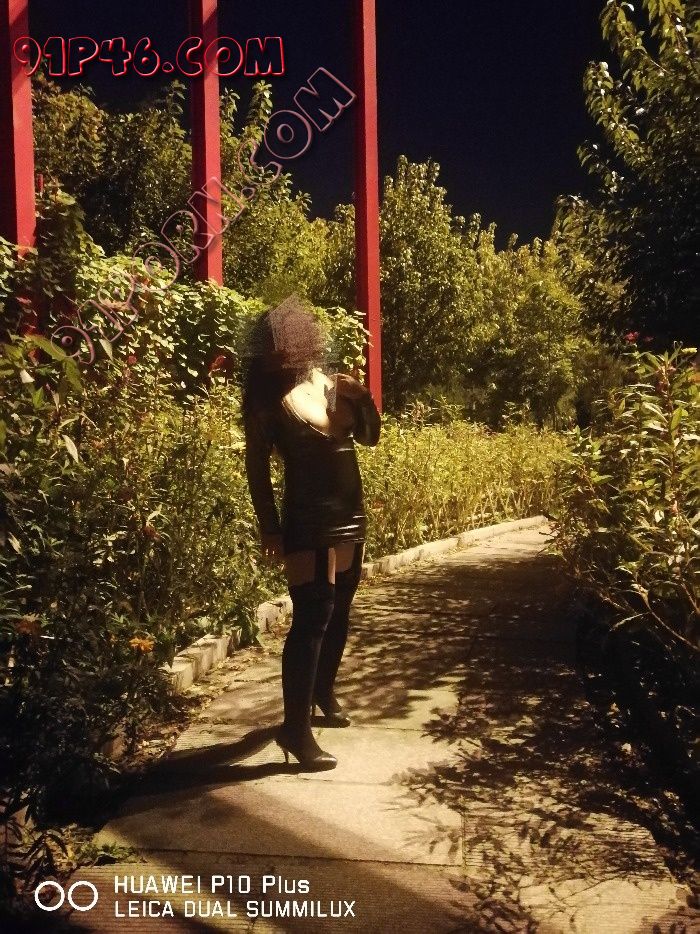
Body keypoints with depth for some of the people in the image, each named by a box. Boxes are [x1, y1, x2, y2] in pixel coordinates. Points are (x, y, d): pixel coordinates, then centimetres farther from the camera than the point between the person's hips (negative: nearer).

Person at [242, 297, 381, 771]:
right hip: (308, 520, -6)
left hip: (350, 514, 7)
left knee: (339, 612, 17)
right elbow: (257, 466, -7)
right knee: (312, 619, -9)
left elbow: (370, 437, 10)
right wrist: (269, 526, -9)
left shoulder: (332, 384, 5)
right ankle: (296, 728, -1)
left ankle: (324, 692, 38)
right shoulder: (268, 399, -9)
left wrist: (362, 400, -8)